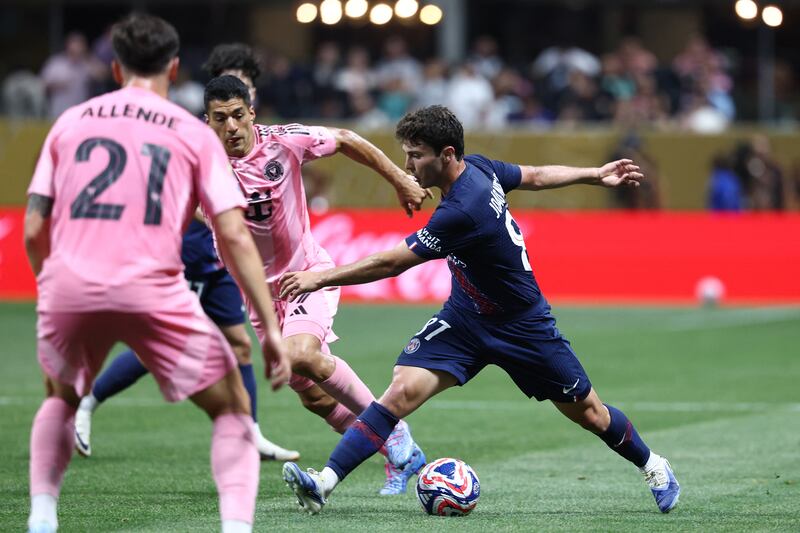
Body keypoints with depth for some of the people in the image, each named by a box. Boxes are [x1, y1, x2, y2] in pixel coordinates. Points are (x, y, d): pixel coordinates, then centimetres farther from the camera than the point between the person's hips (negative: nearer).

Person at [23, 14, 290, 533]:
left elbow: (33, 230, 13)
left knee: (61, 398, 32)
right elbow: (234, 238, 2)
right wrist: (270, 328, 2)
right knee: (232, 408, 14)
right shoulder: (194, 134, 11)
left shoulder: (71, 122, 17)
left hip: (69, 283, 3)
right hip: (151, 290, -3)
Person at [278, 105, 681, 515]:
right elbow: (535, 177, 5)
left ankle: (652, 466, 39)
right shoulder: (479, 167, -10)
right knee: (403, 390, -14)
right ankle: (324, 484, -23)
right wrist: (595, 175, 20)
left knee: (587, 412, 12)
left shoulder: (462, 212, -35)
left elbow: (391, 264, -31)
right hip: (465, 316, 7)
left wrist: (320, 278, -27)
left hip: (521, 327, -7)